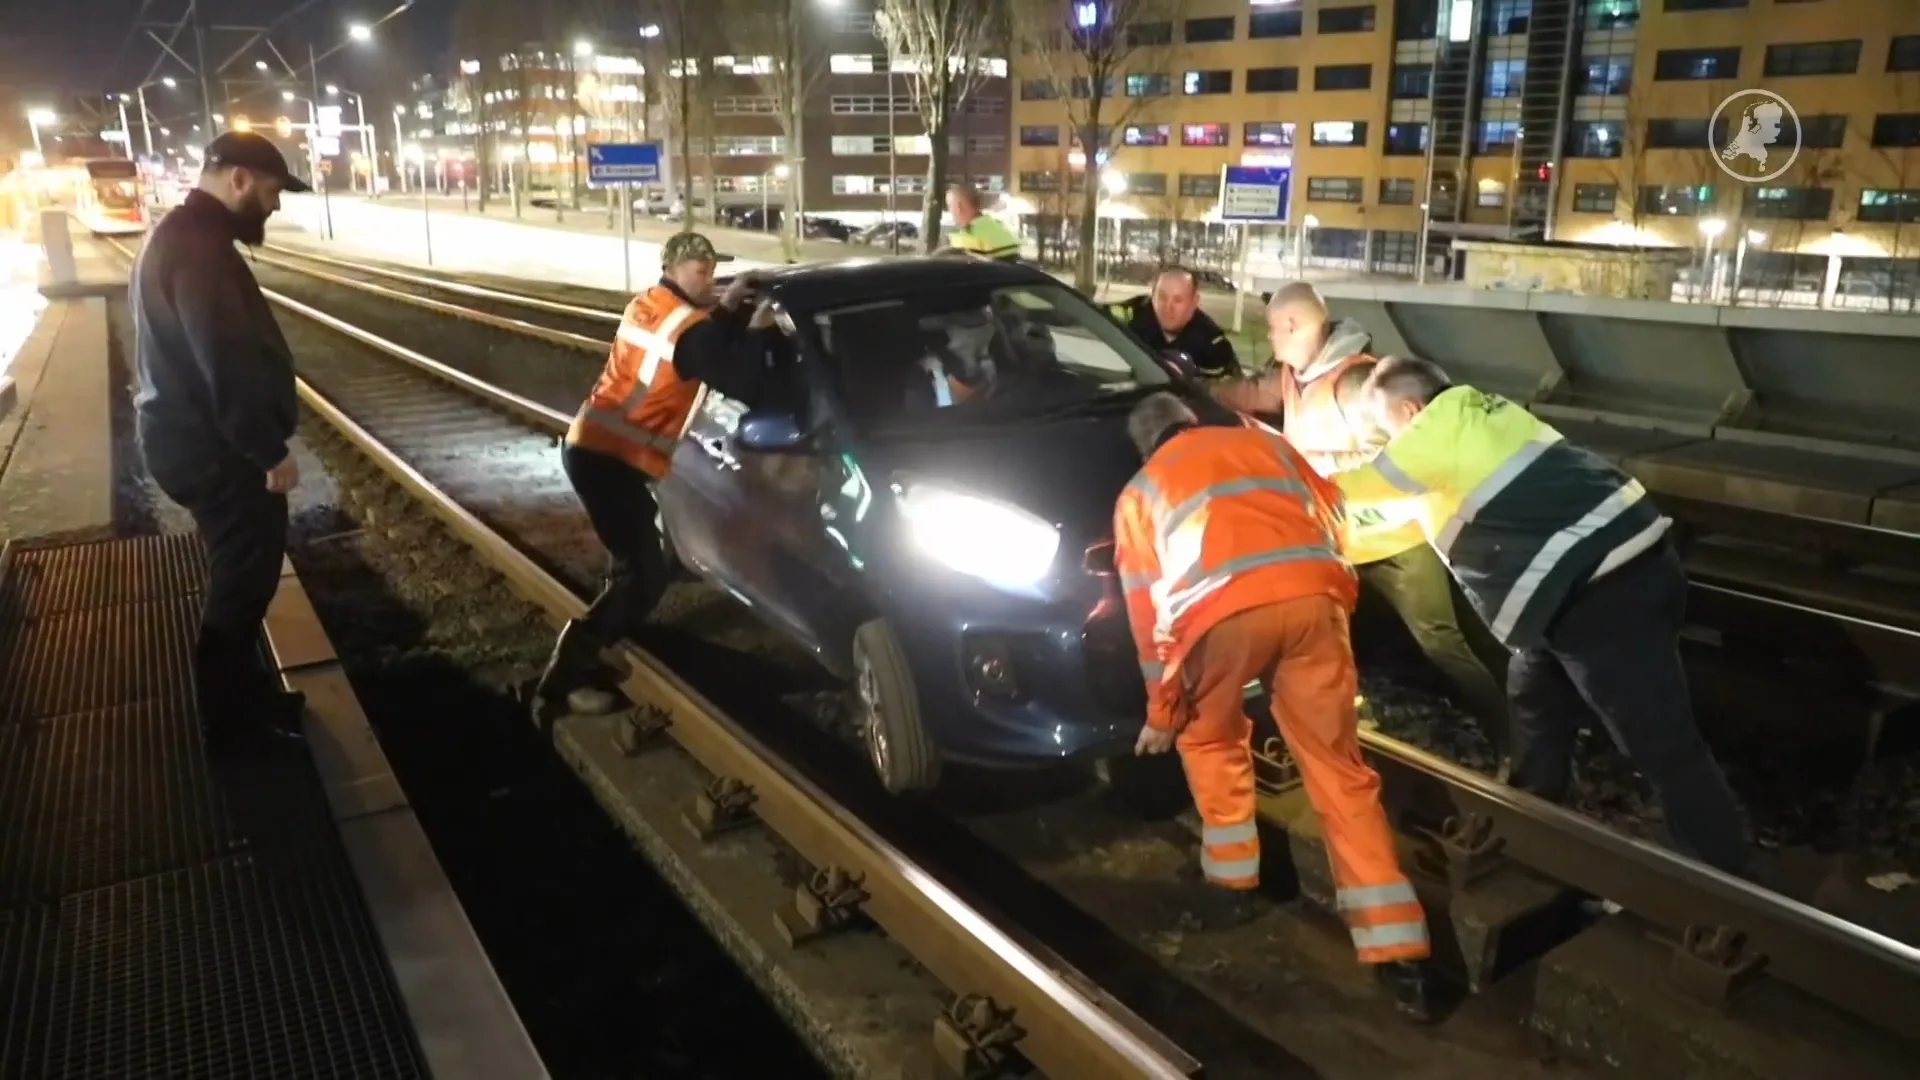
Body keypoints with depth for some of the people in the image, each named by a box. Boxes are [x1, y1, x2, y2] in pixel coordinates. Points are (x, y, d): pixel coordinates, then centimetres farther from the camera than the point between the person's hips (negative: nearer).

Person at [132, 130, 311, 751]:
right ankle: (232, 721, 16)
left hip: (195, 441, 11)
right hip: (215, 451, -11)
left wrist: (261, 445, 20)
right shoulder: (199, 249, -23)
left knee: (241, 576, 21)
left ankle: (245, 696, 34)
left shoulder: (181, 235, 13)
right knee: (242, 583, 3)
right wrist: (272, 451, -20)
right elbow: (229, 364, -28)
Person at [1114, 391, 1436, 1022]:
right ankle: (1398, 954, 6)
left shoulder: (1139, 493, 29)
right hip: (1312, 595, 2)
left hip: (1220, 610, -2)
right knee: (1339, 769, 8)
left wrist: (1161, 713, 33)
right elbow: (1332, 520, 31)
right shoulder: (1264, 442, 35)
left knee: (1210, 740, 29)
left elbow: (1146, 608, 27)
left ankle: (1231, 877, 31)